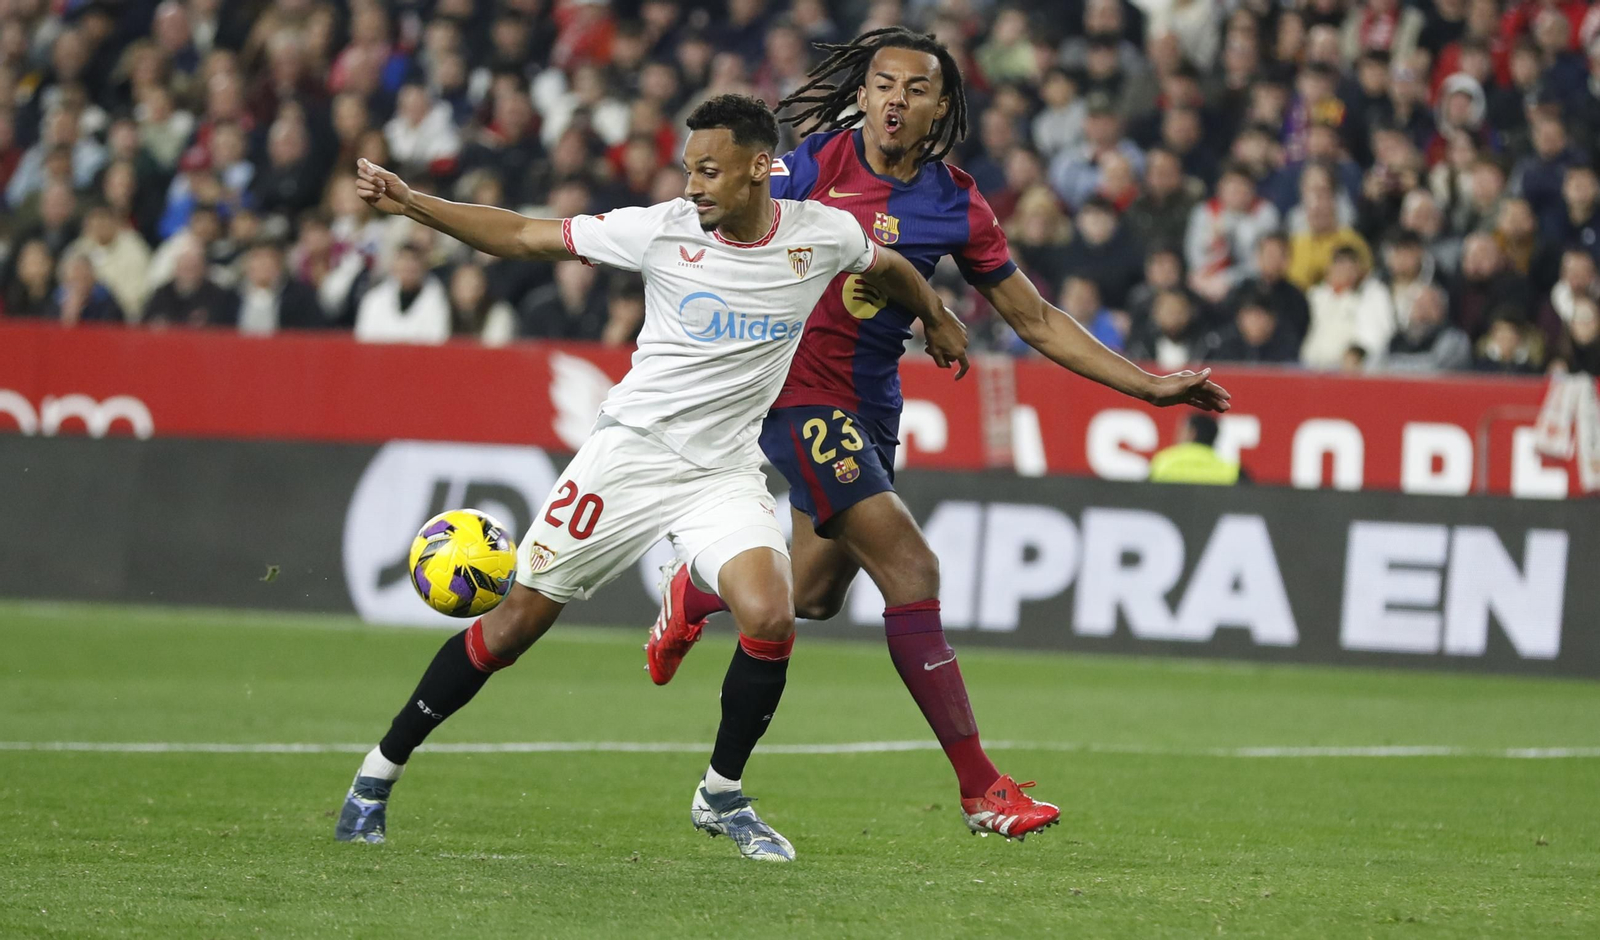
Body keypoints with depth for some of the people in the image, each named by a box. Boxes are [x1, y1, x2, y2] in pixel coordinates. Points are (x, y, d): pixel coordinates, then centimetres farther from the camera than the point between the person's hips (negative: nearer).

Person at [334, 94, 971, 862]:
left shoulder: (821, 236, -5)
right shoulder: (663, 231, -11)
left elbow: (888, 268, 18)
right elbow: (523, 237, -6)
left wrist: (937, 321, 34)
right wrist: (409, 204, -13)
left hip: (725, 473, 1)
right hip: (628, 452, -1)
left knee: (770, 619, -22)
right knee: (517, 619, -2)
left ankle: (722, 797, 0)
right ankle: (379, 773, 12)